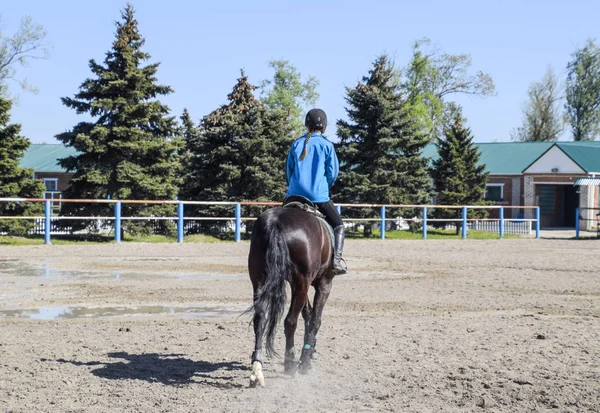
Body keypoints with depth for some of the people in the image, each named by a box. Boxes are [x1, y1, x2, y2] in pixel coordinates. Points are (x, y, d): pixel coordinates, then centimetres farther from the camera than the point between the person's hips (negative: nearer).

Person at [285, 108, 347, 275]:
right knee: (338, 226, 8)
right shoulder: (327, 145, -1)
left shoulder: (297, 144, 8)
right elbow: (333, 172, -1)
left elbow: (288, 171, 11)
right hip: (319, 196, -3)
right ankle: (337, 258, -12)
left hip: (295, 194, 3)